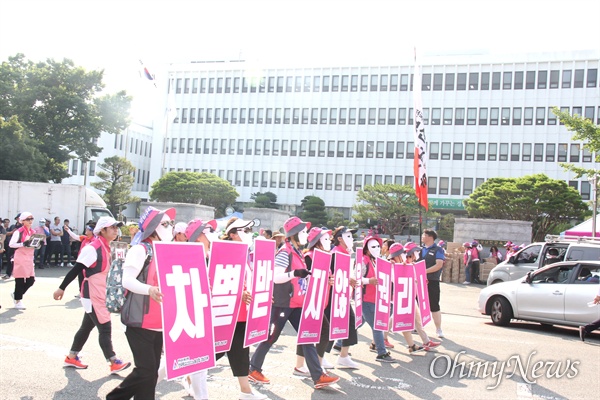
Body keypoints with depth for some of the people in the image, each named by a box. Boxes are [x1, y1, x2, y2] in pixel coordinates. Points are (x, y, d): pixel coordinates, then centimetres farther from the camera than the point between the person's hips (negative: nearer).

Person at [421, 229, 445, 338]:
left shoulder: (437, 250, -3)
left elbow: (439, 265, -14)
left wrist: (425, 271, -20)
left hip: (432, 282, -5)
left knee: (434, 306, 0)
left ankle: (438, 329, 11)